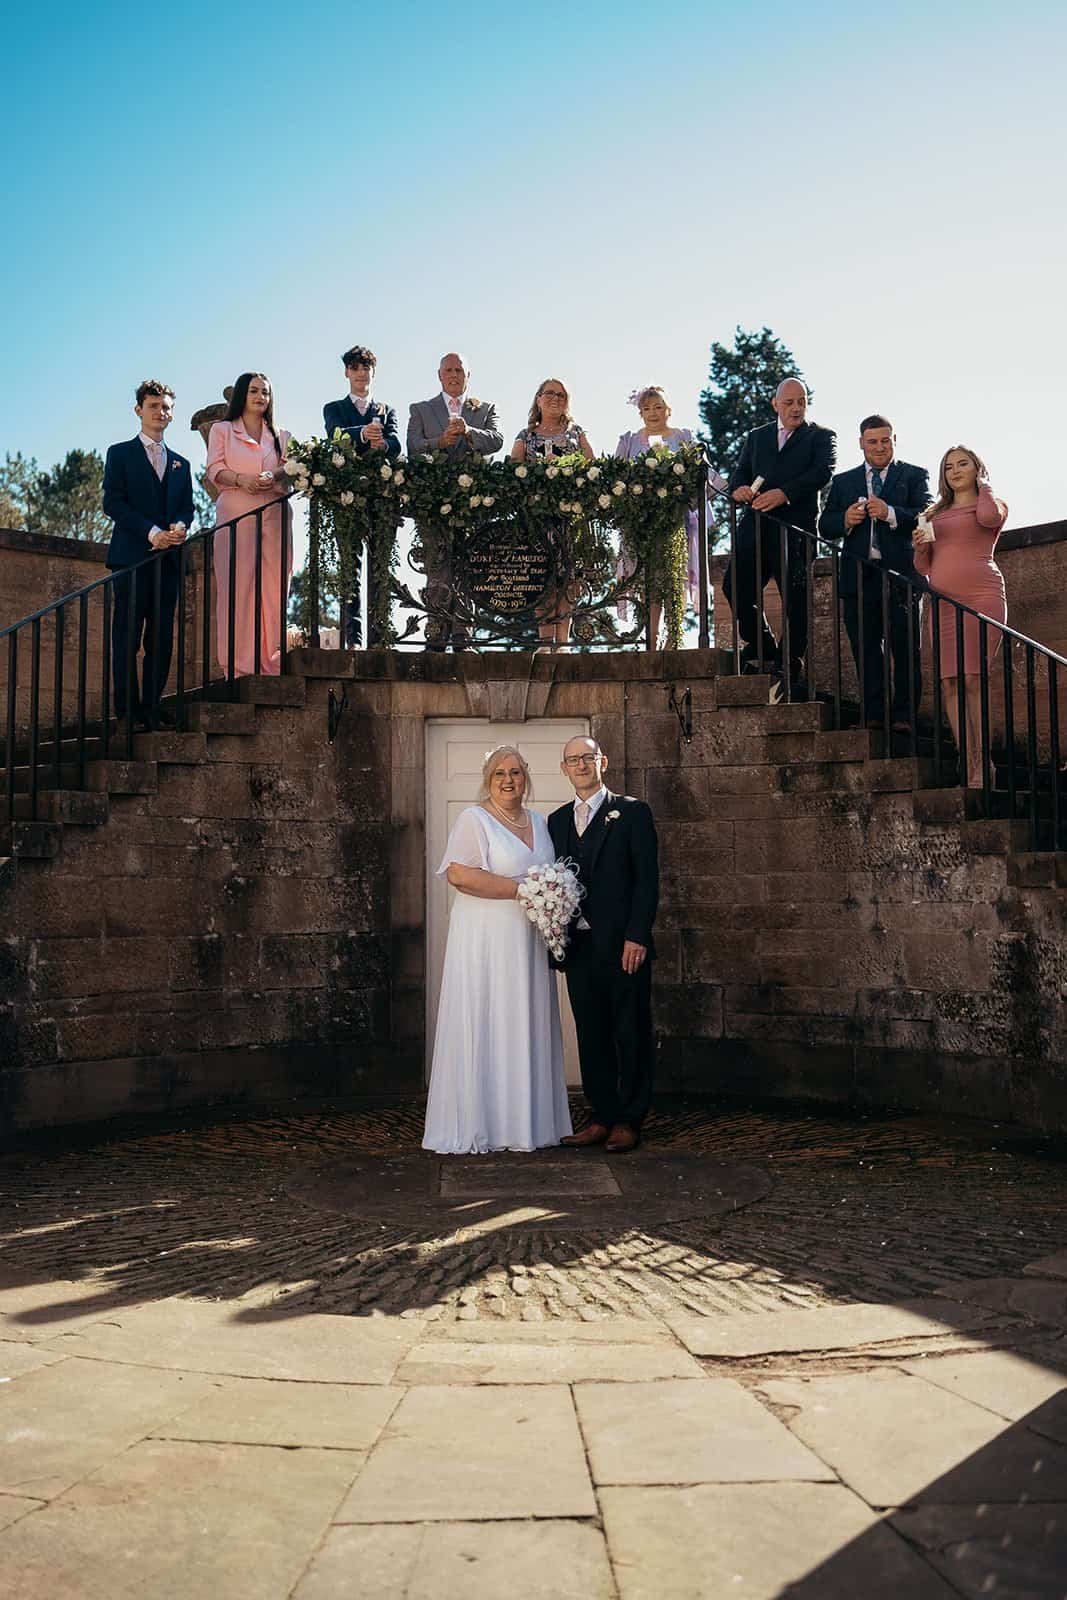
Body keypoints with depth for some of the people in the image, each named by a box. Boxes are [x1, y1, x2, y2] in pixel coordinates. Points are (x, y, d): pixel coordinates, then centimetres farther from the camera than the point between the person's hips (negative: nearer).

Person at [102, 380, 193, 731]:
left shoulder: (181, 464, 22)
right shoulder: (120, 453, 8)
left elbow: (187, 507, 15)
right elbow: (113, 503, -2)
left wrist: (180, 526, -9)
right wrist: (152, 532, -14)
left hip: (168, 557, 4)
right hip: (132, 554, -4)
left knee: (162, 637, 1)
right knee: (127, 635, -6)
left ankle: (153, 706, 6)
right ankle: (127, 710, -4)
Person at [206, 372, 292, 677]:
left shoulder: (280, 436, 23)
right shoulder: (222, 430, 16)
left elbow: (290, 467, 10)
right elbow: (214, 469, 3)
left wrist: (274, 475, -13)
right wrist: (240, 479, -16)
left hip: (273, 515, 3)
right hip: (235, 515, -2)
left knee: (273, 586, -4)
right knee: (237, 586, -10)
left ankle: (271, 662, -3)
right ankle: (238, 664, -11)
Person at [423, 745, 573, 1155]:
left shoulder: (537, 821, 17)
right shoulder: (474, 819, -5)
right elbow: (459, 874, -18)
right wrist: (520, 890, -18)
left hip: (528, 944, 7)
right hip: (485, 940, -6)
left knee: (526, 1028, 8)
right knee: (484, 1026, -5)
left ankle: (526, 1121, 15)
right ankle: (474, 1126, 1)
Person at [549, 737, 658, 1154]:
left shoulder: (632, 812, 0)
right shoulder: (557, 820, 14)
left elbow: (647, 878, -6)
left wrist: (636, 937, -14)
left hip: (622, 944, -4)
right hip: (578, 944, 5)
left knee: (631, 1035, 3)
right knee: (591, 1036, 9)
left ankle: (629, 1121, 12)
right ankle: (601, 1117, 18)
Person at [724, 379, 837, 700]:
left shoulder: (821, 437, 9)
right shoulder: (756, 437, 22)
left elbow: (823, 472, -8)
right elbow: (740, 471, 15)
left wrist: (784, 493, -23)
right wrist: (739, 487, -10)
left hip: (796, 528, -4)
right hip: (756, 526, 4)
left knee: (795, 601, -4)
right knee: (735, 585, -6)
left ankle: (788, 673, 3)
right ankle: (763, 647, 12)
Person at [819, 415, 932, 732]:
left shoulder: (915, 476, 9)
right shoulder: (843, 482, 17)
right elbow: (825, 526, 11)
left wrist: (890, 514, -21)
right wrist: (845, 520, -11)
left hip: (901, 575, -2)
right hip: (859, 576, 3)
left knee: (906, 650, -2)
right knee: (865, 651, 3)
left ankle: (904, 717, 3)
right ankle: (874, 716, 8)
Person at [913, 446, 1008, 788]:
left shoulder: (992, 503, 12)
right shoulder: (935, 514, 25)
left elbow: (989, 517, -15)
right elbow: (923, 567, 24)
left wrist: (982, 485, 5)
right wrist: (920, 546, 2)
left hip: (981, 597, -5)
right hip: (943, 603, 5)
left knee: (972, 680, -16)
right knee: (950, 684, -6)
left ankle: (982, 770, -16)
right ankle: (970, 770, -6)